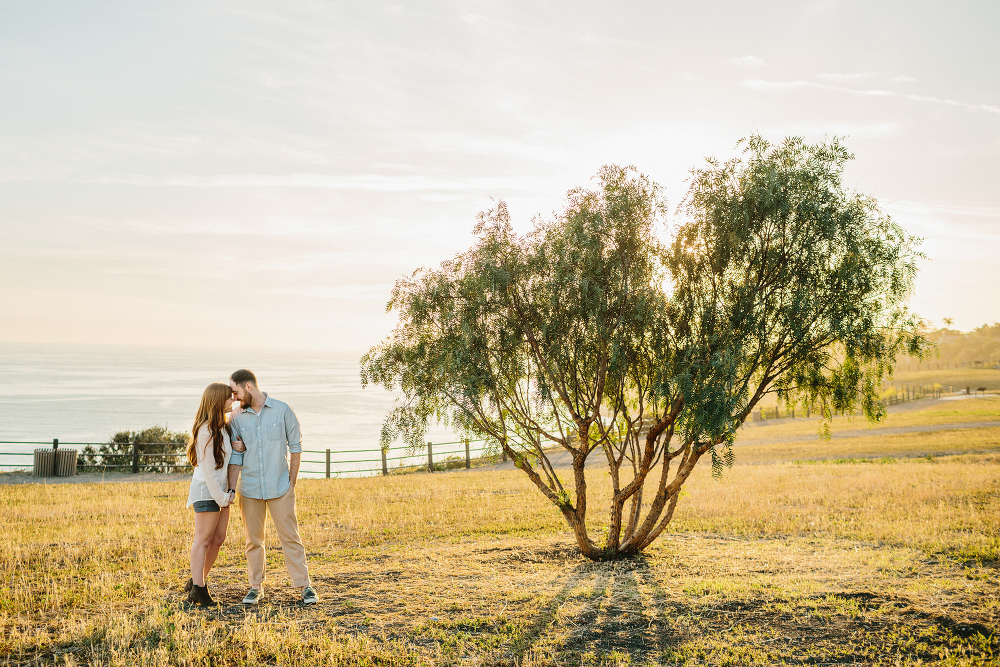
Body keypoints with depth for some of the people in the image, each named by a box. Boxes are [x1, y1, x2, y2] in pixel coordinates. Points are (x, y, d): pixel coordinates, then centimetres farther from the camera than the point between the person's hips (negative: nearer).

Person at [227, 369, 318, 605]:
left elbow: (295, 446, 2)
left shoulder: (282, 410, -4)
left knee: (290, 537, 0)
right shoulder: (237, 417, 1)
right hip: (249, 489, 2)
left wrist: (292, 482, -1)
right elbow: (235, 456, 2)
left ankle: (304, 585, 7)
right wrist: (230, 489, -5)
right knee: (253, 540, 10)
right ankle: (255, 587, 23)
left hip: (279, 488, -2)